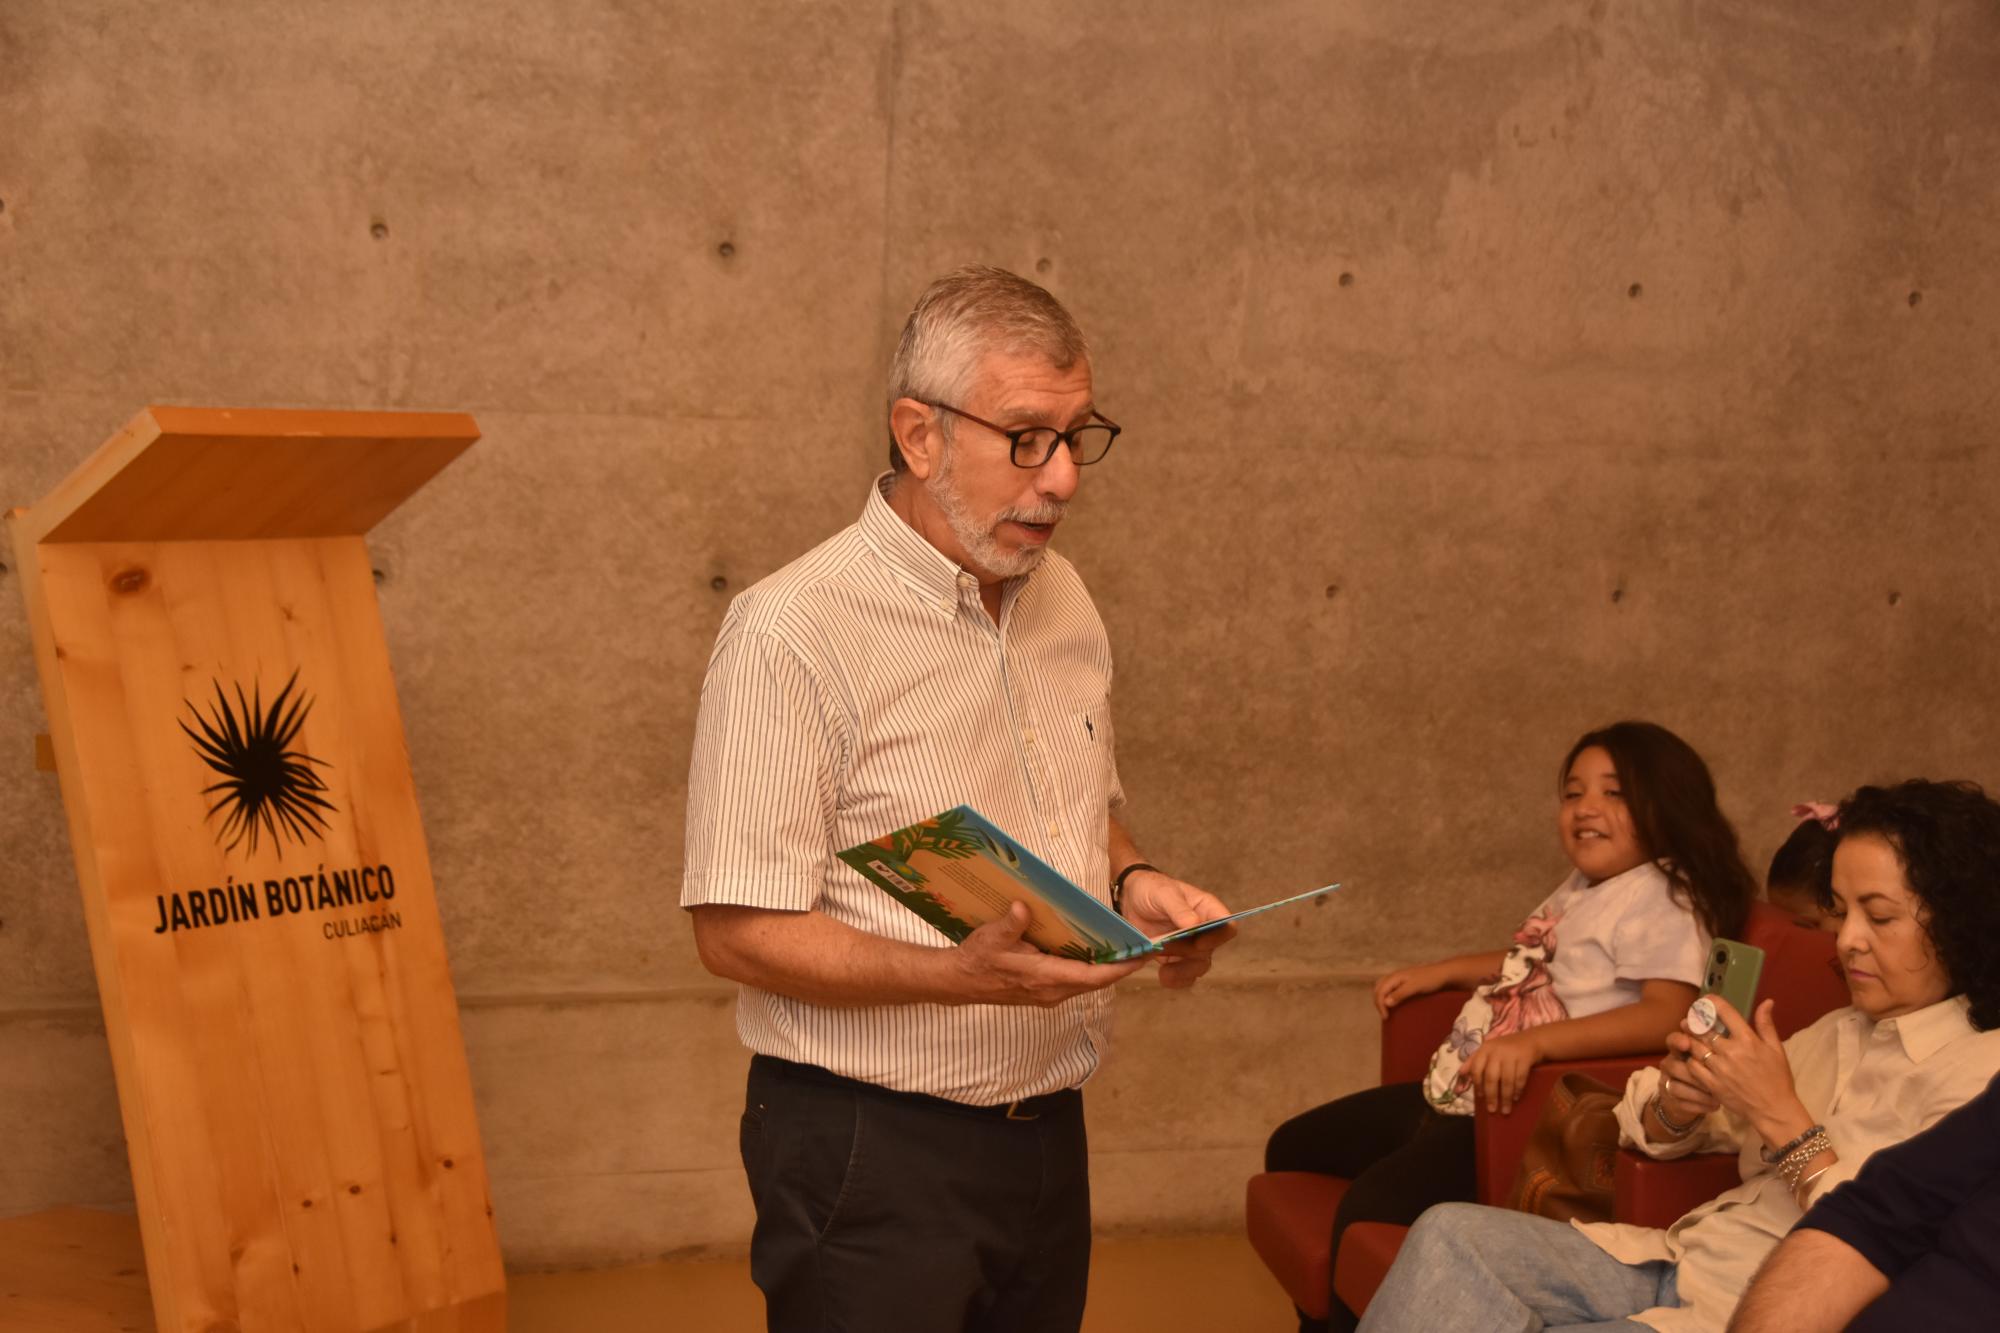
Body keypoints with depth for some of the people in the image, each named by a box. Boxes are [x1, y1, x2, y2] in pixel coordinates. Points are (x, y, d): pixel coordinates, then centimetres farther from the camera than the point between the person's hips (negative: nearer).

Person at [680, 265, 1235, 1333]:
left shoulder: (1062, 599, 9)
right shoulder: (794, 633, -16)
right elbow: (738, 930, -18)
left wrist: (1131, 883, 0)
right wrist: (960, 976, -30)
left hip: (1046, 1130, 7)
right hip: (871, 1152, -7)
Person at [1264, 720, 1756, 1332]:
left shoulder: (1660, 900, -14)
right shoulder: (1583, 886, 15)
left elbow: (1668, 1013, -30)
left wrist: (1533, 1041, -39)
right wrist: (1442, 972, 27)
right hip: (1455, 1092, 11)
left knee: (1370, 1206, -34)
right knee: (1293, 1148, 20)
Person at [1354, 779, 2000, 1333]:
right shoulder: (1838, 1035, 18)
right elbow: (1650, 1132, 21)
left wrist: (1782, 1118, -15)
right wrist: (1678, 1104, -3)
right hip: (1678, 1264, 8)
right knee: (1450, 1236, -16)